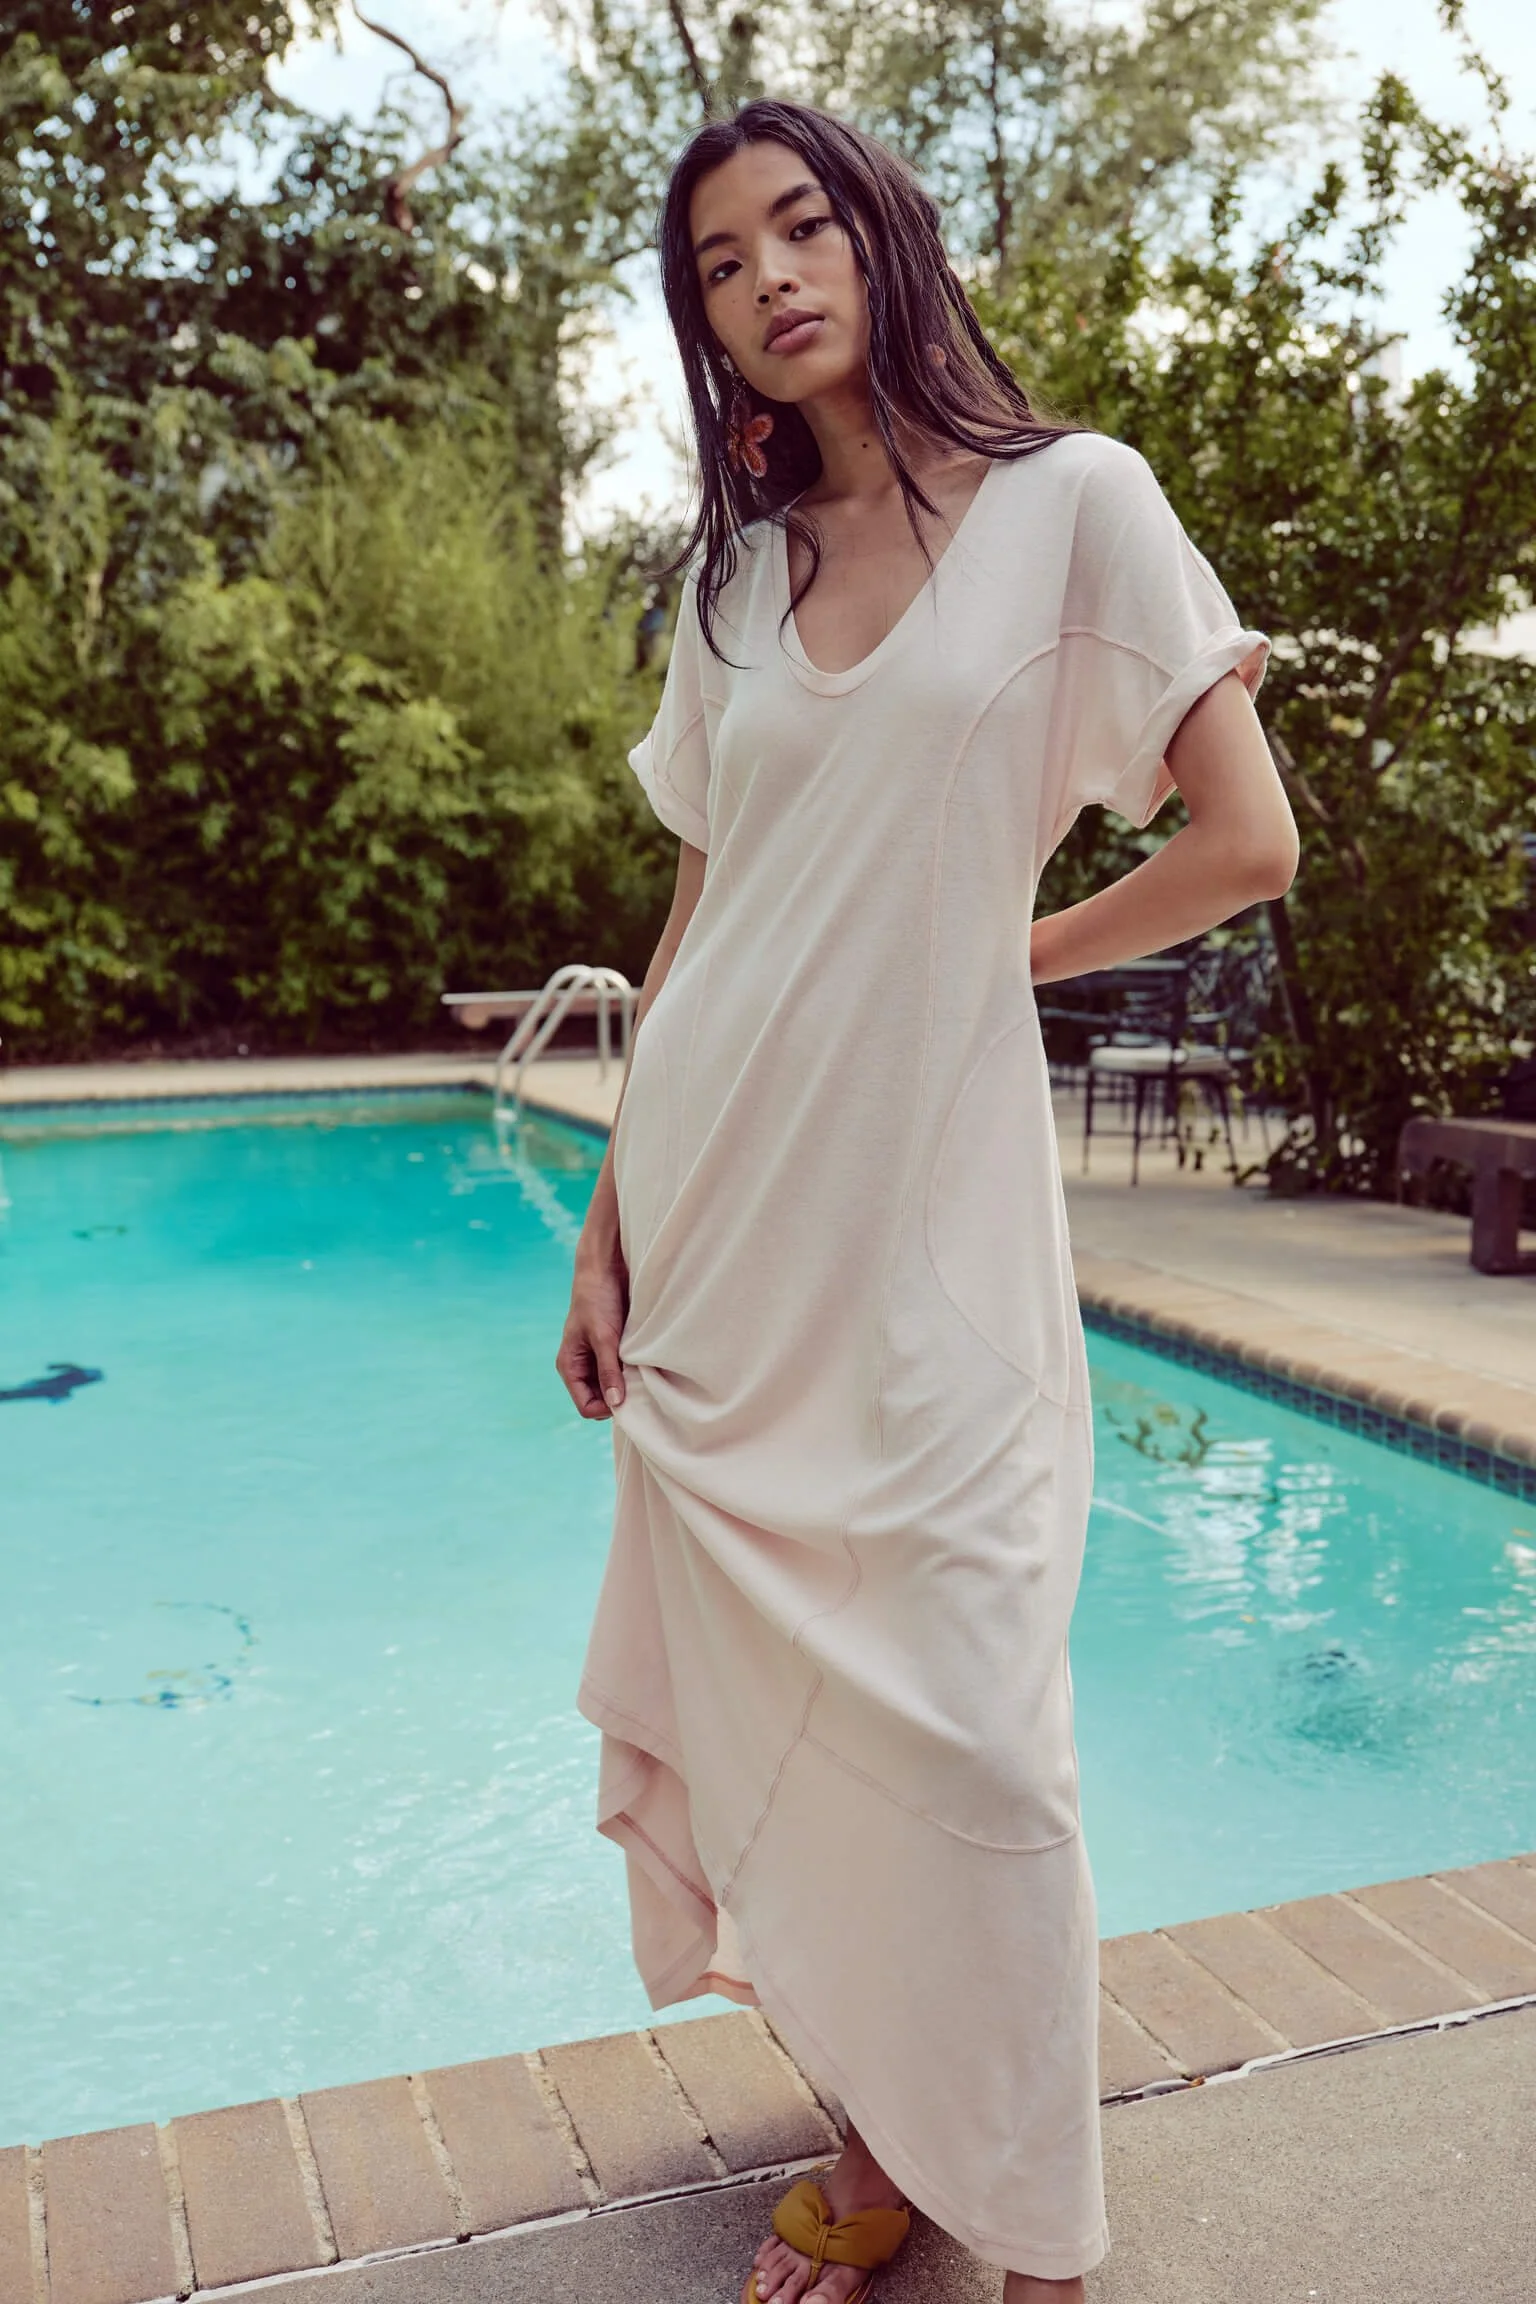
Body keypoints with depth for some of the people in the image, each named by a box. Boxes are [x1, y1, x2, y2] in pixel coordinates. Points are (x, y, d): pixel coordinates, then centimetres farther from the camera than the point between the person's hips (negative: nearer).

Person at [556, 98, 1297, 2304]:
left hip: (923, 1222, -4)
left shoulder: (1068, 501, 0)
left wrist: (1008, 949, 5)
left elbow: (1246, 844, -5)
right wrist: (611, 1217, 6)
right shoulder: (738, 577, 13)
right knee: (764, 1711, 9)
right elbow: (700, 916, 11)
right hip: (720, 1216, 5)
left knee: (958, 1742, -1)